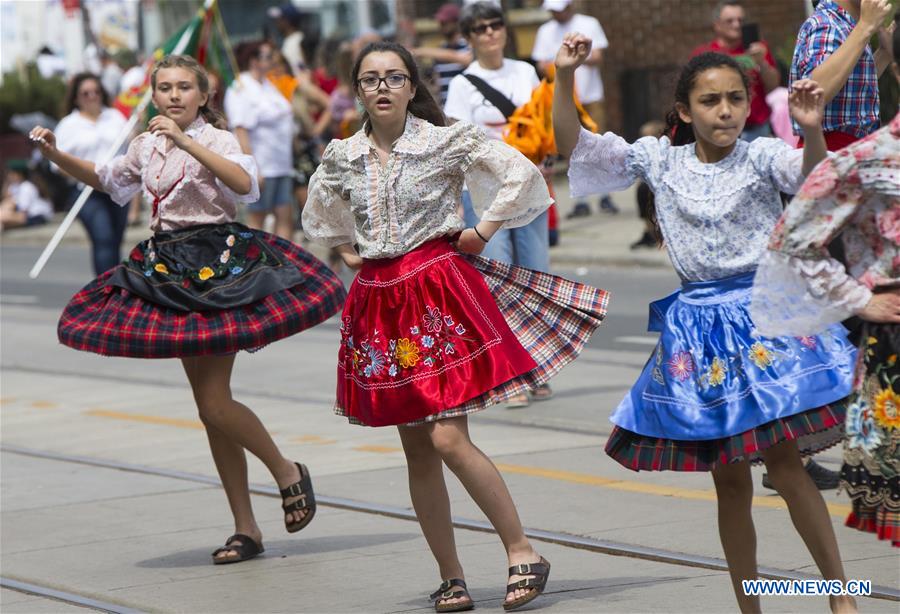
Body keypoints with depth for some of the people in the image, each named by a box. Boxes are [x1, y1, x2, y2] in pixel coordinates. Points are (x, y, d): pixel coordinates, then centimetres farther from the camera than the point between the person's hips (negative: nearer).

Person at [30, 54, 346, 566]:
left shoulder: (216, 139, -7)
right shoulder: (146, 146, 11)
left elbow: (244, 183, -28)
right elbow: (103, 178, 29)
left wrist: (186, 142, -30)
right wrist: (55, 154, 15)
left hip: (219, 264, -7)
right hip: (170, 271, 7)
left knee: (214, 401, -14)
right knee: (210, 405, 8)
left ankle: (288, 472, 11)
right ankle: (246, 528, 13)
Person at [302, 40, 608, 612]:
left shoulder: (447, 141, -6)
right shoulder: (341, 157, 7)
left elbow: (522, 172, -8)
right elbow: (319, 212, 28)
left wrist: (483, 230, -5)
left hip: (440, 288, -5)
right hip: (379, 302, 5)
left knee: (449, 440, -15)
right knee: (417, 450, 6)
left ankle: (523, 553, -4)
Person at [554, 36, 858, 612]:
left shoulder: (762, 156, -4)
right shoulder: (659, 160, 6)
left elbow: (813, 181, -23)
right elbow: (577, 149, 5)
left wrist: (813, 131, -43)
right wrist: (564, 78, -8)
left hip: (763, 312, -3)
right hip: (698, 324, 3)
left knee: (781, 458, -13)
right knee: (730, 479, 8)